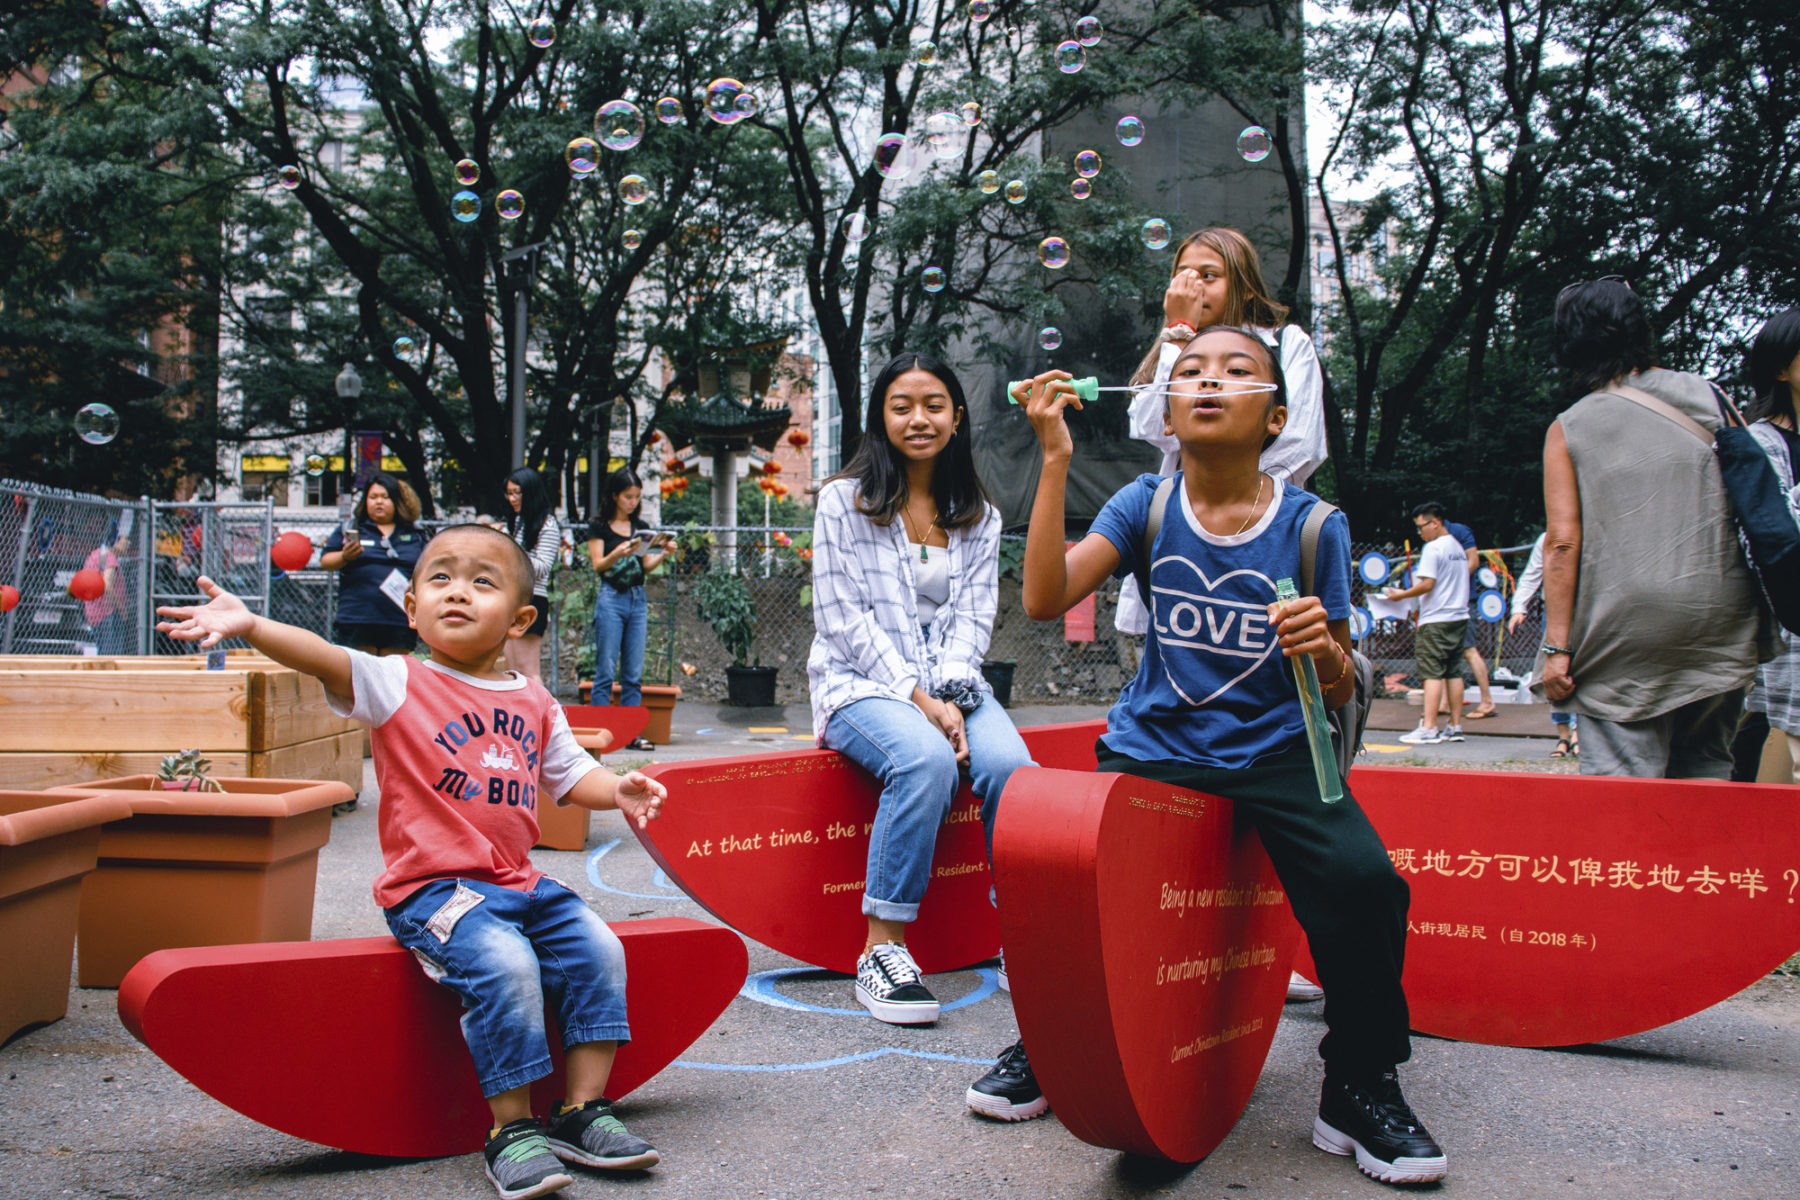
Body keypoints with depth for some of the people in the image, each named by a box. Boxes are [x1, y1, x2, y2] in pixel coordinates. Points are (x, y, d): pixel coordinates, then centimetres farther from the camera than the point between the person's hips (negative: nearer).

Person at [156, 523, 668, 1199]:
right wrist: (249, 625, -35)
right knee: (504, 967, -28)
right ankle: (512, 1132, -13)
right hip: (433, 888, -6)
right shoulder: (398, 686, -3)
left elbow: (569, 775, 20)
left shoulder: (535, 705, 12)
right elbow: (328, 660, -19)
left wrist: (617, 790, -1)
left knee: (598, 949, -9)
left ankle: (583, 1112, 3)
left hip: (520, 886, 6)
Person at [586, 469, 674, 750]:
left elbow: (646, 566, 13)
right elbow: (597, 564, -6)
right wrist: (619, 552, -23)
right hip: (611, 597, -5)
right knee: (606, 669, -5)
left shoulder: (641, 528, 14)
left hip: (637, 599, 5)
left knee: (634, 672, 4)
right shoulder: (600, 526, 1)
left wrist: (663, 553, -5)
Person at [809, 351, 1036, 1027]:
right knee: (927, 761, -35)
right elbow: (843, 618, -5)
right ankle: (882, 948, -27)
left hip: (950, 685, 4)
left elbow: (973, 619, 7)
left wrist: (949, 696, -13)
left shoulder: (979, 517, 14)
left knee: (1012, 766, -28)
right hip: (861, 684, -3)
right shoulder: (846, 500, 2)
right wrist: (917, 698, -15)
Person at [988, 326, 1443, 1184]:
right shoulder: (1144, 507, 0)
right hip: (1154, 747, 1)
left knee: (1364, 883, -24)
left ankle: (1359, 1090, 2)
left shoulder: (1313, 525, -1)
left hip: (1273, 751, 0)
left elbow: (1339, 691, 4)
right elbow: (1045, 599, -15)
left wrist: (1325, 650, -20)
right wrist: (1056, 458, -18)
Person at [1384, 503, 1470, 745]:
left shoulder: (1433, 548, -13)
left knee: (1432, 673, -8)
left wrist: (1401, 595, -8)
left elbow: (1427, 584, -19)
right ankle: (1455, 726, 12)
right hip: (1459, 616, 9)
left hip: (1436, 619, -9)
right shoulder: (1458, 546, 15)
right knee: (1454, 672, 10)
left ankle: (1428, 729, -10)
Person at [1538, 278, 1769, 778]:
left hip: (1626, 631, -3)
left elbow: (1563, 542, -8)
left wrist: (1557, 646, -7)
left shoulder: (1568, 430, -2)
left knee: (1622, 778, -2)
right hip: (1720, 623, 4)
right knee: (1706, 766, 15)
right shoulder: (1708, 399, 6)